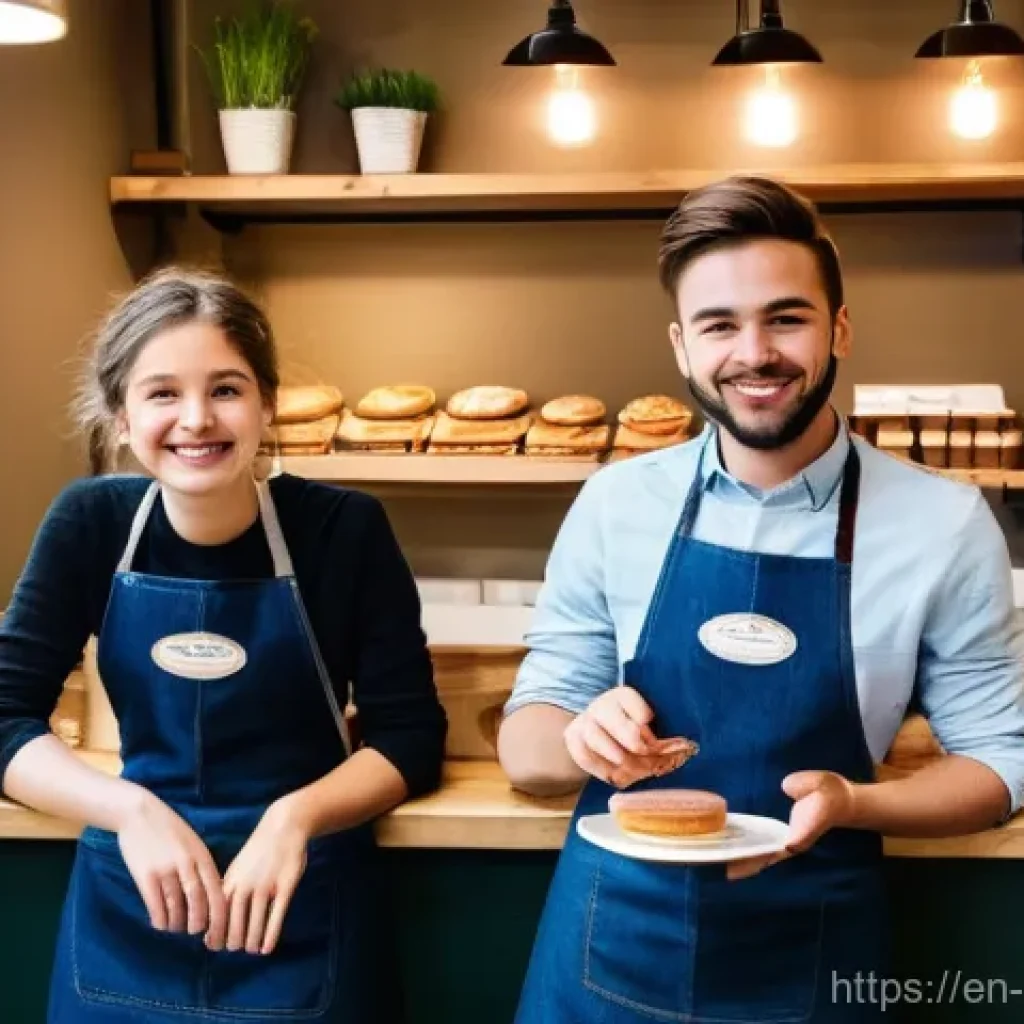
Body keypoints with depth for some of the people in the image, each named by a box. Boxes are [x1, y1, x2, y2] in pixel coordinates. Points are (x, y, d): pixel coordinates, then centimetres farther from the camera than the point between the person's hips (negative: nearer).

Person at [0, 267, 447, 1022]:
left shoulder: (344, 529, -12)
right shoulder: (91, 524, -6)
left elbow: (411, 736, -9)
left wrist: (295, 817, -25)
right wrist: (130, 809, -21)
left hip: (300, 916, -2)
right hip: (129, 913, 2)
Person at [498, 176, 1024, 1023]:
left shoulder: (946, 525, -9)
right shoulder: (614, 505, -5)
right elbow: (526, 746, 0)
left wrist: (851, 803, -21)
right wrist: (582, 741, -22)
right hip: (608, 953, 1)